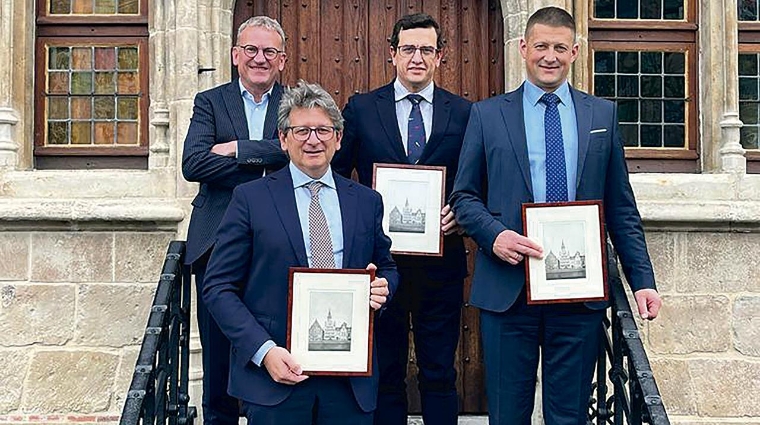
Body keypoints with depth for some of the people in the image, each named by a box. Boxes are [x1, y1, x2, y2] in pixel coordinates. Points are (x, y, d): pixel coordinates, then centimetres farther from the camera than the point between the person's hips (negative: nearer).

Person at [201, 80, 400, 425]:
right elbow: (218, 287, -3)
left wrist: (383, 286, -4)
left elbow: (386, 267, 21)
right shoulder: (250, 199, -1)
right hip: (275, 374, -2)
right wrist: (264, 351, -14)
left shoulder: (367, 201, 9)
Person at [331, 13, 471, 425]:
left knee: (439, 374, 9)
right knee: (384, 372, 11)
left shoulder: (464, 113, 4)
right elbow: (334, 175, 6)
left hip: (441, 263, 0)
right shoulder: (361, 108, 3)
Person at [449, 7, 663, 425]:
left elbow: (621, 206, 10)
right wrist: (494, 234, -14)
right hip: (506, 287, -1)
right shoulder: (487, 114, 6)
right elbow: (464, 196, 6)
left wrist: (642, 279, 4)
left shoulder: (602, 114, 9)